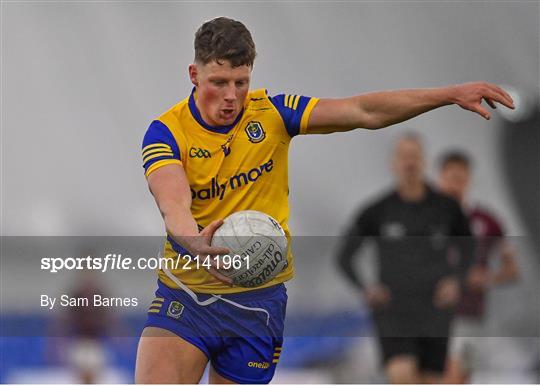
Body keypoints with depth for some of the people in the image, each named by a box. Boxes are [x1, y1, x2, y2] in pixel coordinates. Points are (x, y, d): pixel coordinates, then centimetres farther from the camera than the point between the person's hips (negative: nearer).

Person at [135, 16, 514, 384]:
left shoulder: (270, 113, -2)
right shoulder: (167, 132, -11)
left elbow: (364, 112, -4)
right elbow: (173, 204, -28)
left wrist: (451, 94, -12)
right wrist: (196, 245, -51)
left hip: (258, 299, 2)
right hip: (183, 299, -2)